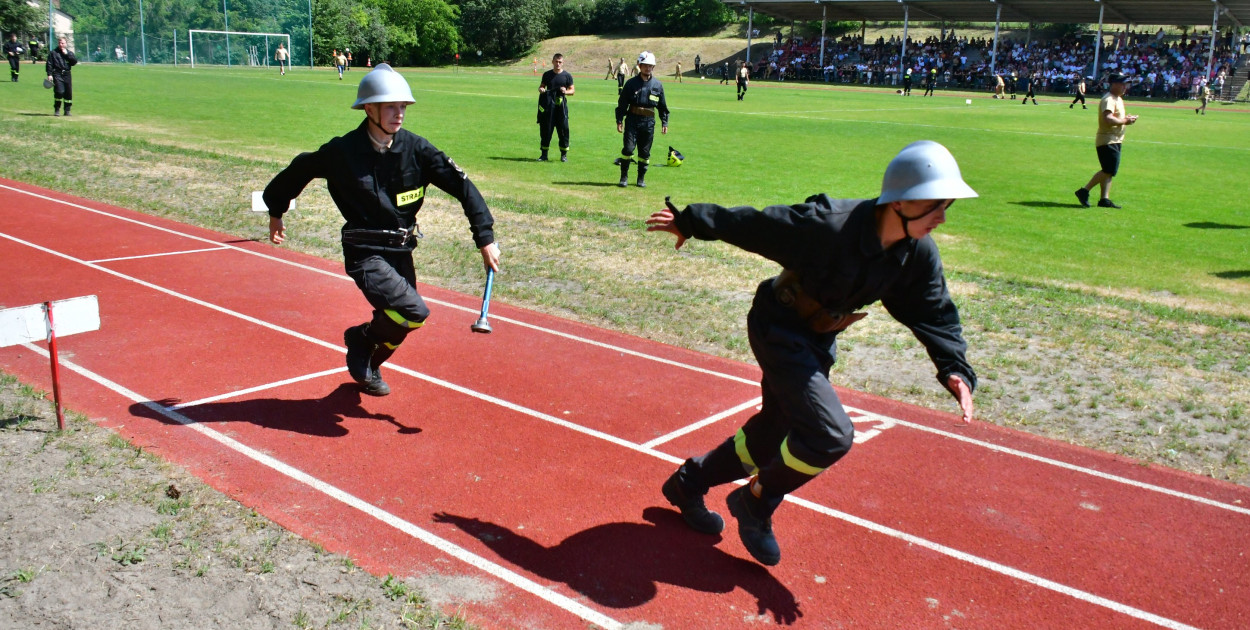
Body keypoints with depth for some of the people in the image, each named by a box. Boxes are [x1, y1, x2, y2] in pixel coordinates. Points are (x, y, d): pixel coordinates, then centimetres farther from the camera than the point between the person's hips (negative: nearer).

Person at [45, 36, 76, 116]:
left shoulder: (69, 52, 15)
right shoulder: (53, 52, 7)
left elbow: (75, 62, 1)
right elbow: (49, 64, 3)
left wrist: (67, 54, -5)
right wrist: (49, 74, -7)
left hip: (67, 74, 3)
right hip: (57, 74, -3)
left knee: (68, 93, 3)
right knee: (59, 91, -16)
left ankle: (67, 110, 14)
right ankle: (57, 110, -5)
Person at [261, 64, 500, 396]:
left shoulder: (416, 148, -7)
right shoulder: (342, 151, -13)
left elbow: (462, 185, -7)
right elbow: (299, 169, 5)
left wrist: (485, 238, -14)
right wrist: (276, 211, 18)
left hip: (401, 251, 5)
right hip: (365, 253, -4)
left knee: (396, 325, 16)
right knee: (414, 312, -22)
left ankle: (367, 368, 47)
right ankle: (361, 337, 7)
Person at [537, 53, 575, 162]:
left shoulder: (567, 76, 3)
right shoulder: (547, 74, 9)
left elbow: (572, 90, 5)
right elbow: (542, 86, 18)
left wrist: (566, 91, -17)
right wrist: (541, 89, -5)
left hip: (561, 105, -2)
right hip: (548, 105, 2)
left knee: (563, 129, -2)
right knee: (545, 129, 3)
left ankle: (564, 154, 10)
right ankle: (544, 154, 12)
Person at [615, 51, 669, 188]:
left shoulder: (657, 85, 8)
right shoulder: (631, 83, 2)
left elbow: (662, 106, 14)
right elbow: (622, 103, 3)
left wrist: (664, 122, 10)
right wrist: (619, 120, -4)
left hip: (649, 122, 2)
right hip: (632, 120, -2)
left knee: (645, 152, 6)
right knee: (628, 148, -9)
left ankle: (641, 178, 18)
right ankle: (624, 177, 3)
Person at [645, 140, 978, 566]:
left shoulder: (919, 254, -12)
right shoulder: (828, 226, -32)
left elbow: (935, 313, -4)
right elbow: (753, 224, -22)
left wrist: (955, 369, -21)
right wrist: (690, 221, -11)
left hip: (819, 341, 8)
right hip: (779, 330, -7)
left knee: (773, 434, 14)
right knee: (831, 435, -18)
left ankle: (689, 483, 36)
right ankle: (756, 502, 7)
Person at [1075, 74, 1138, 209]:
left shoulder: (1118, 99, 18)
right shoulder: (1108, 99, -15)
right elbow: (1108, 118, -30)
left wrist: (1126, 118, 10)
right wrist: (1125, 121, -19)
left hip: (1115, 141, 10)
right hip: (1107, 141, -10)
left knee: (1109, 171, 9)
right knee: (1109, 170, -15)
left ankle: (1105, 199, 11)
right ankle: (1084, 192, -12)